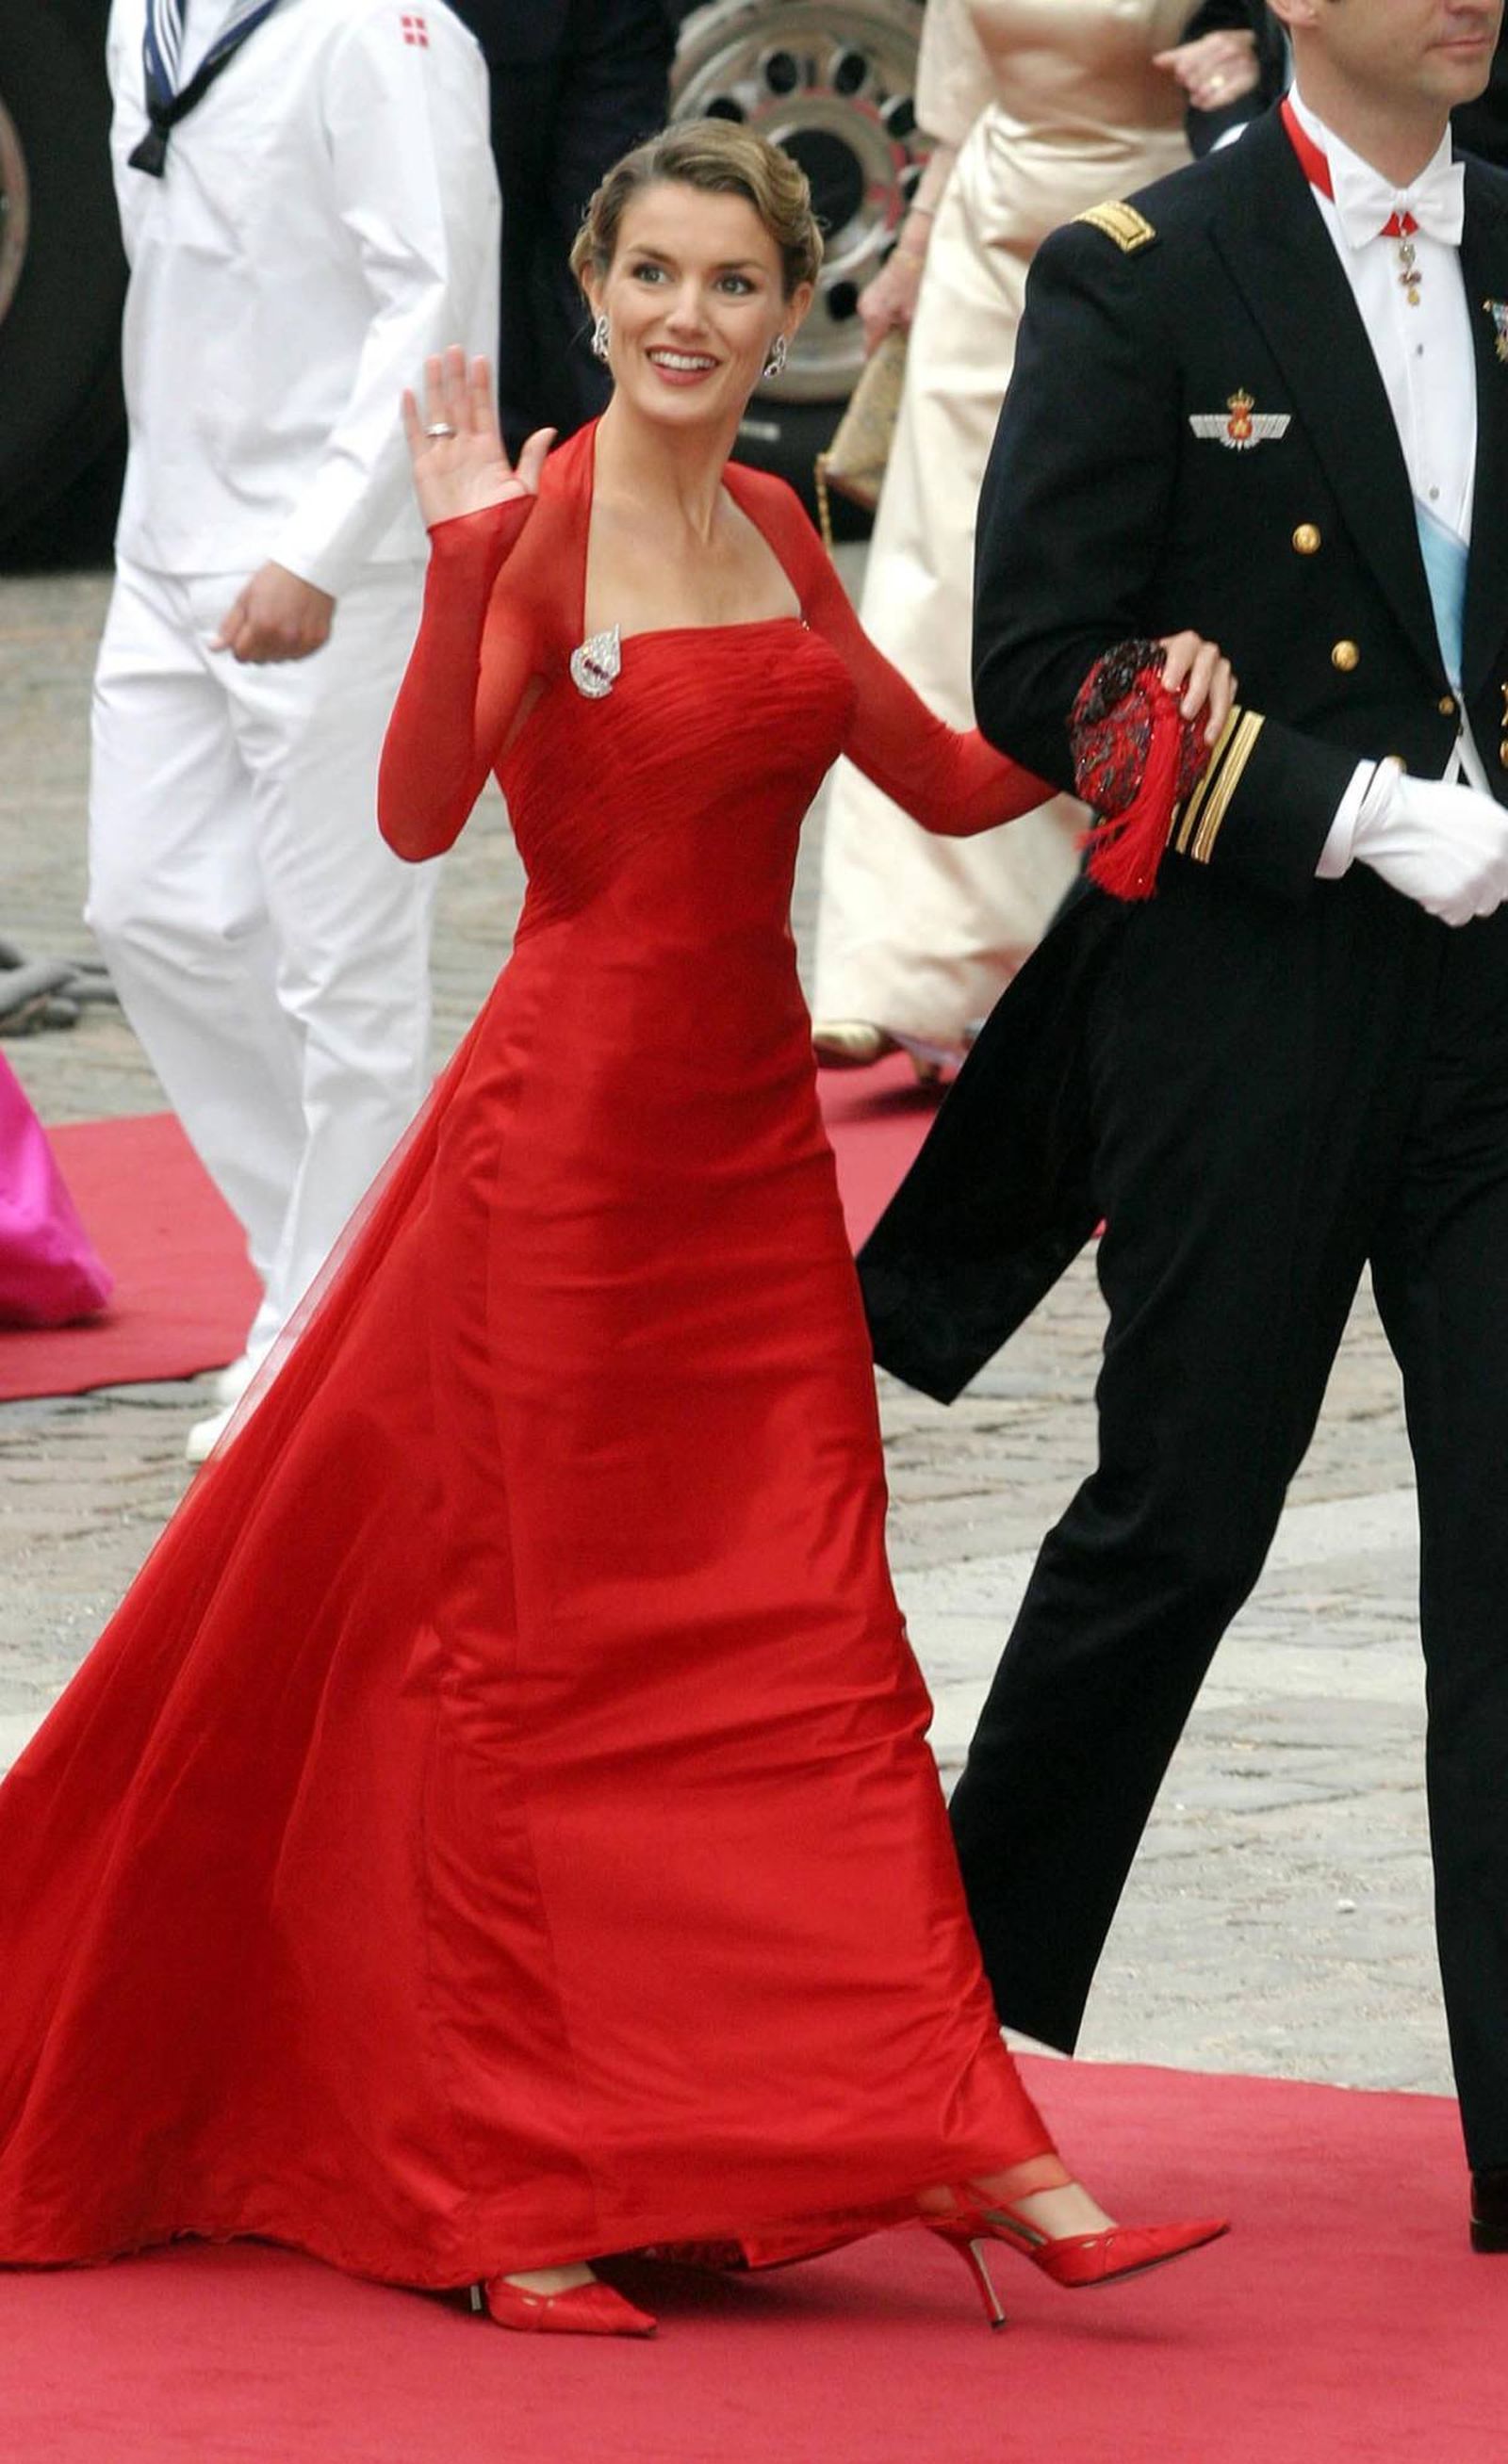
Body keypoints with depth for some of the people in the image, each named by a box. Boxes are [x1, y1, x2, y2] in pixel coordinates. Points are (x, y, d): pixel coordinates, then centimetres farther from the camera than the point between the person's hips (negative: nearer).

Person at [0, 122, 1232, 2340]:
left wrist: (1143, 689, 3)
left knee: (818, 1644, 4)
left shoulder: (777, 535, 10)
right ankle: (515, 2187, 8)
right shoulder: (536, 528, -10)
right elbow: (420, 813, -24)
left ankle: (973, 2148, 2)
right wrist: (462, 562, -35)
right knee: (536, 1645, 1)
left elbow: (953, 784, 18)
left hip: (751, 1138, 6)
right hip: (565, 1132, -6)